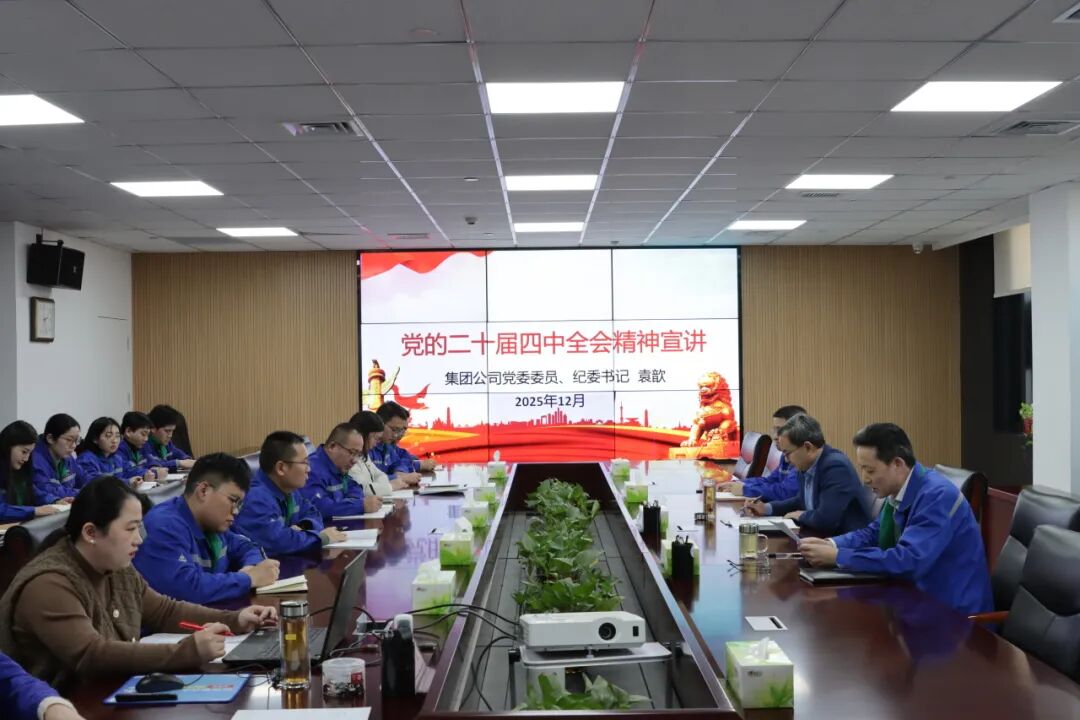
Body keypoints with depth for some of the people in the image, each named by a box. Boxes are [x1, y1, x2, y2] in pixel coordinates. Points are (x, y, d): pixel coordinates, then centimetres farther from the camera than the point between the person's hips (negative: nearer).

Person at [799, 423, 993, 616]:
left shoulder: (937, 496, -24)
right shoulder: (898, 490, 1)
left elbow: (908, 561, -31)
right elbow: (874, 533, 15)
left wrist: (837, 556, -27)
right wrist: (831, 544, -4)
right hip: (921, 595, 7)